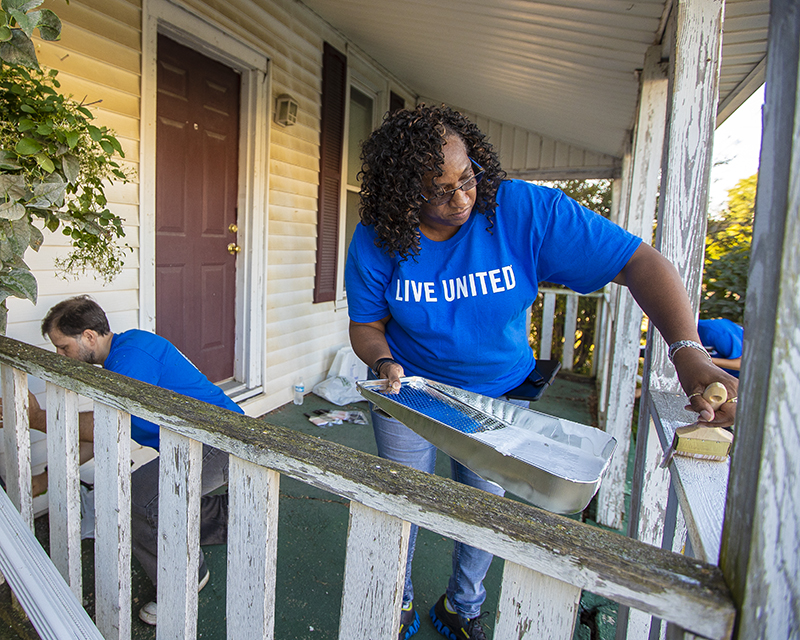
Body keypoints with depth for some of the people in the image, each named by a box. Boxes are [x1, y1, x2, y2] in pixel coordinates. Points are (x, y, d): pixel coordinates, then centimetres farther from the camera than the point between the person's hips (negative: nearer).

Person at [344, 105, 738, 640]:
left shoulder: (527, 210, -24)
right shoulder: (377, 242, -19)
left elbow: (640, 263, -25)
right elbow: (366, 325, -6)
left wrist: (689, 352, -39)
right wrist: (384, 363, -30)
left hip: (498, 394, 0)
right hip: (410, 389, 0)